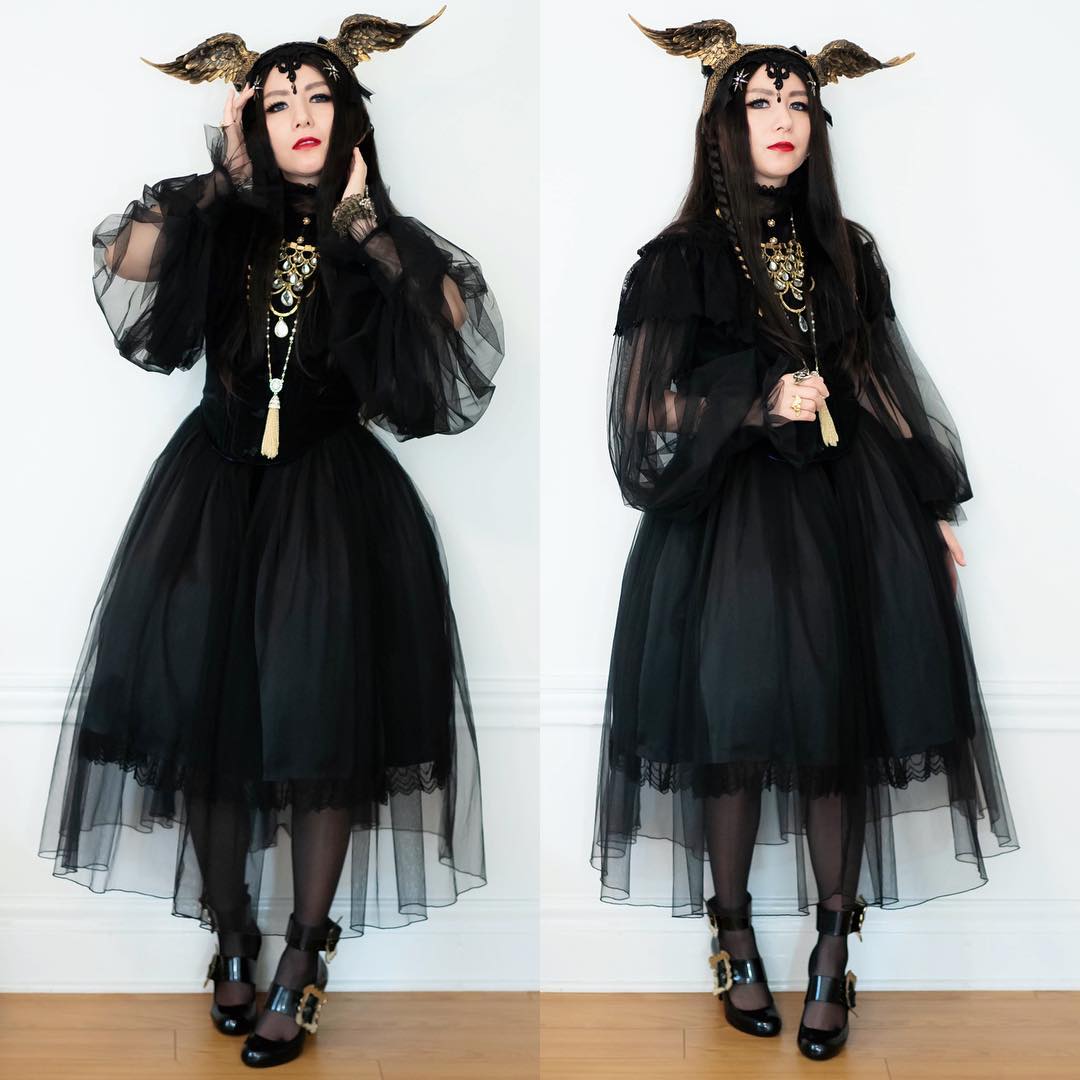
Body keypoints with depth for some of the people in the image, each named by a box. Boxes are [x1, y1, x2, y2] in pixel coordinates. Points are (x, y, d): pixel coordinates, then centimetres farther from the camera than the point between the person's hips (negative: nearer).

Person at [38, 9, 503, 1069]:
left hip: (332, 492, -1)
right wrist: (220, 177, -8)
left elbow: (457, 321, -13)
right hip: (217, 484, 2)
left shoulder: (379, 238, 6)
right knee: (206, 702, 1)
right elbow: (123, 265, -11)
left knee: (321, 718, -7)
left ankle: (303, 953, 9)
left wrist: (364, 221, -10)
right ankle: (230, 933, 20)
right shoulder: (217, 223, 8)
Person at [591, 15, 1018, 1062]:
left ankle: (832, 952, 12)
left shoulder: (844, 252, 13)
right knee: (735, 722, -2)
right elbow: (650, 409, -2)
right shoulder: (681, 258, 2)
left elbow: (885, 387, 16)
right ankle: (735, 941, 17)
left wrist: (933, 507, 13)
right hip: (731, 516, -3)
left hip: (849, 508, 3)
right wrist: (762, 400, -14)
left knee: (840, 727, 1)